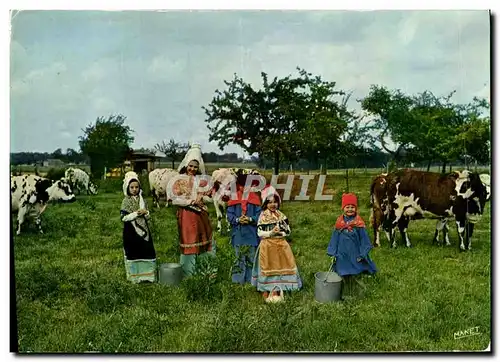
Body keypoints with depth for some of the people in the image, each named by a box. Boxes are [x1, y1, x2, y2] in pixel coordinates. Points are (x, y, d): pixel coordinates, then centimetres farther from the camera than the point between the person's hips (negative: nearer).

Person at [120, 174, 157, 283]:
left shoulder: (142, 200, 9)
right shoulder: (126, 202, -4)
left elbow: (148, 217, 13)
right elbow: (124, 217, -11)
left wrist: (146, 213, -9)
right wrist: (136, 213, -17)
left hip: (143, 229, 4)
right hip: (131, 231, -4)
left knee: (146, 251, 3)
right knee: (133, 252, 1)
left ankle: (146, 274, 12)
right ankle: (134, 275, 11)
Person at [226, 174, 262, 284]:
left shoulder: (254, 198, 3)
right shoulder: (233, 199, 3)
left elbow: (259, 214, -1)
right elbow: (229, 215, 1)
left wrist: (250, 219, -17)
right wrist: (238, 220, -16)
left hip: (251, 232, 0)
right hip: (238, 232, 0)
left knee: (252, 255, 4)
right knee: (239, 256, 5)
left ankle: (252, 278, 12)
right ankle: (239, 278, 13)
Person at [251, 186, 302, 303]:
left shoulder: (281, 216, 2)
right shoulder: (263, 217, -7)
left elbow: (288, 231, 4)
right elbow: (259, 233, -9)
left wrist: (280, 232, -14)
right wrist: (271, 232, -20)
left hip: (280, 245, 3)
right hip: (267, 246, -3)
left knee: (279, 265, 8)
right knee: (268, 267, 3)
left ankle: (276, 290, 22)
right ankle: (266, 290, 15)